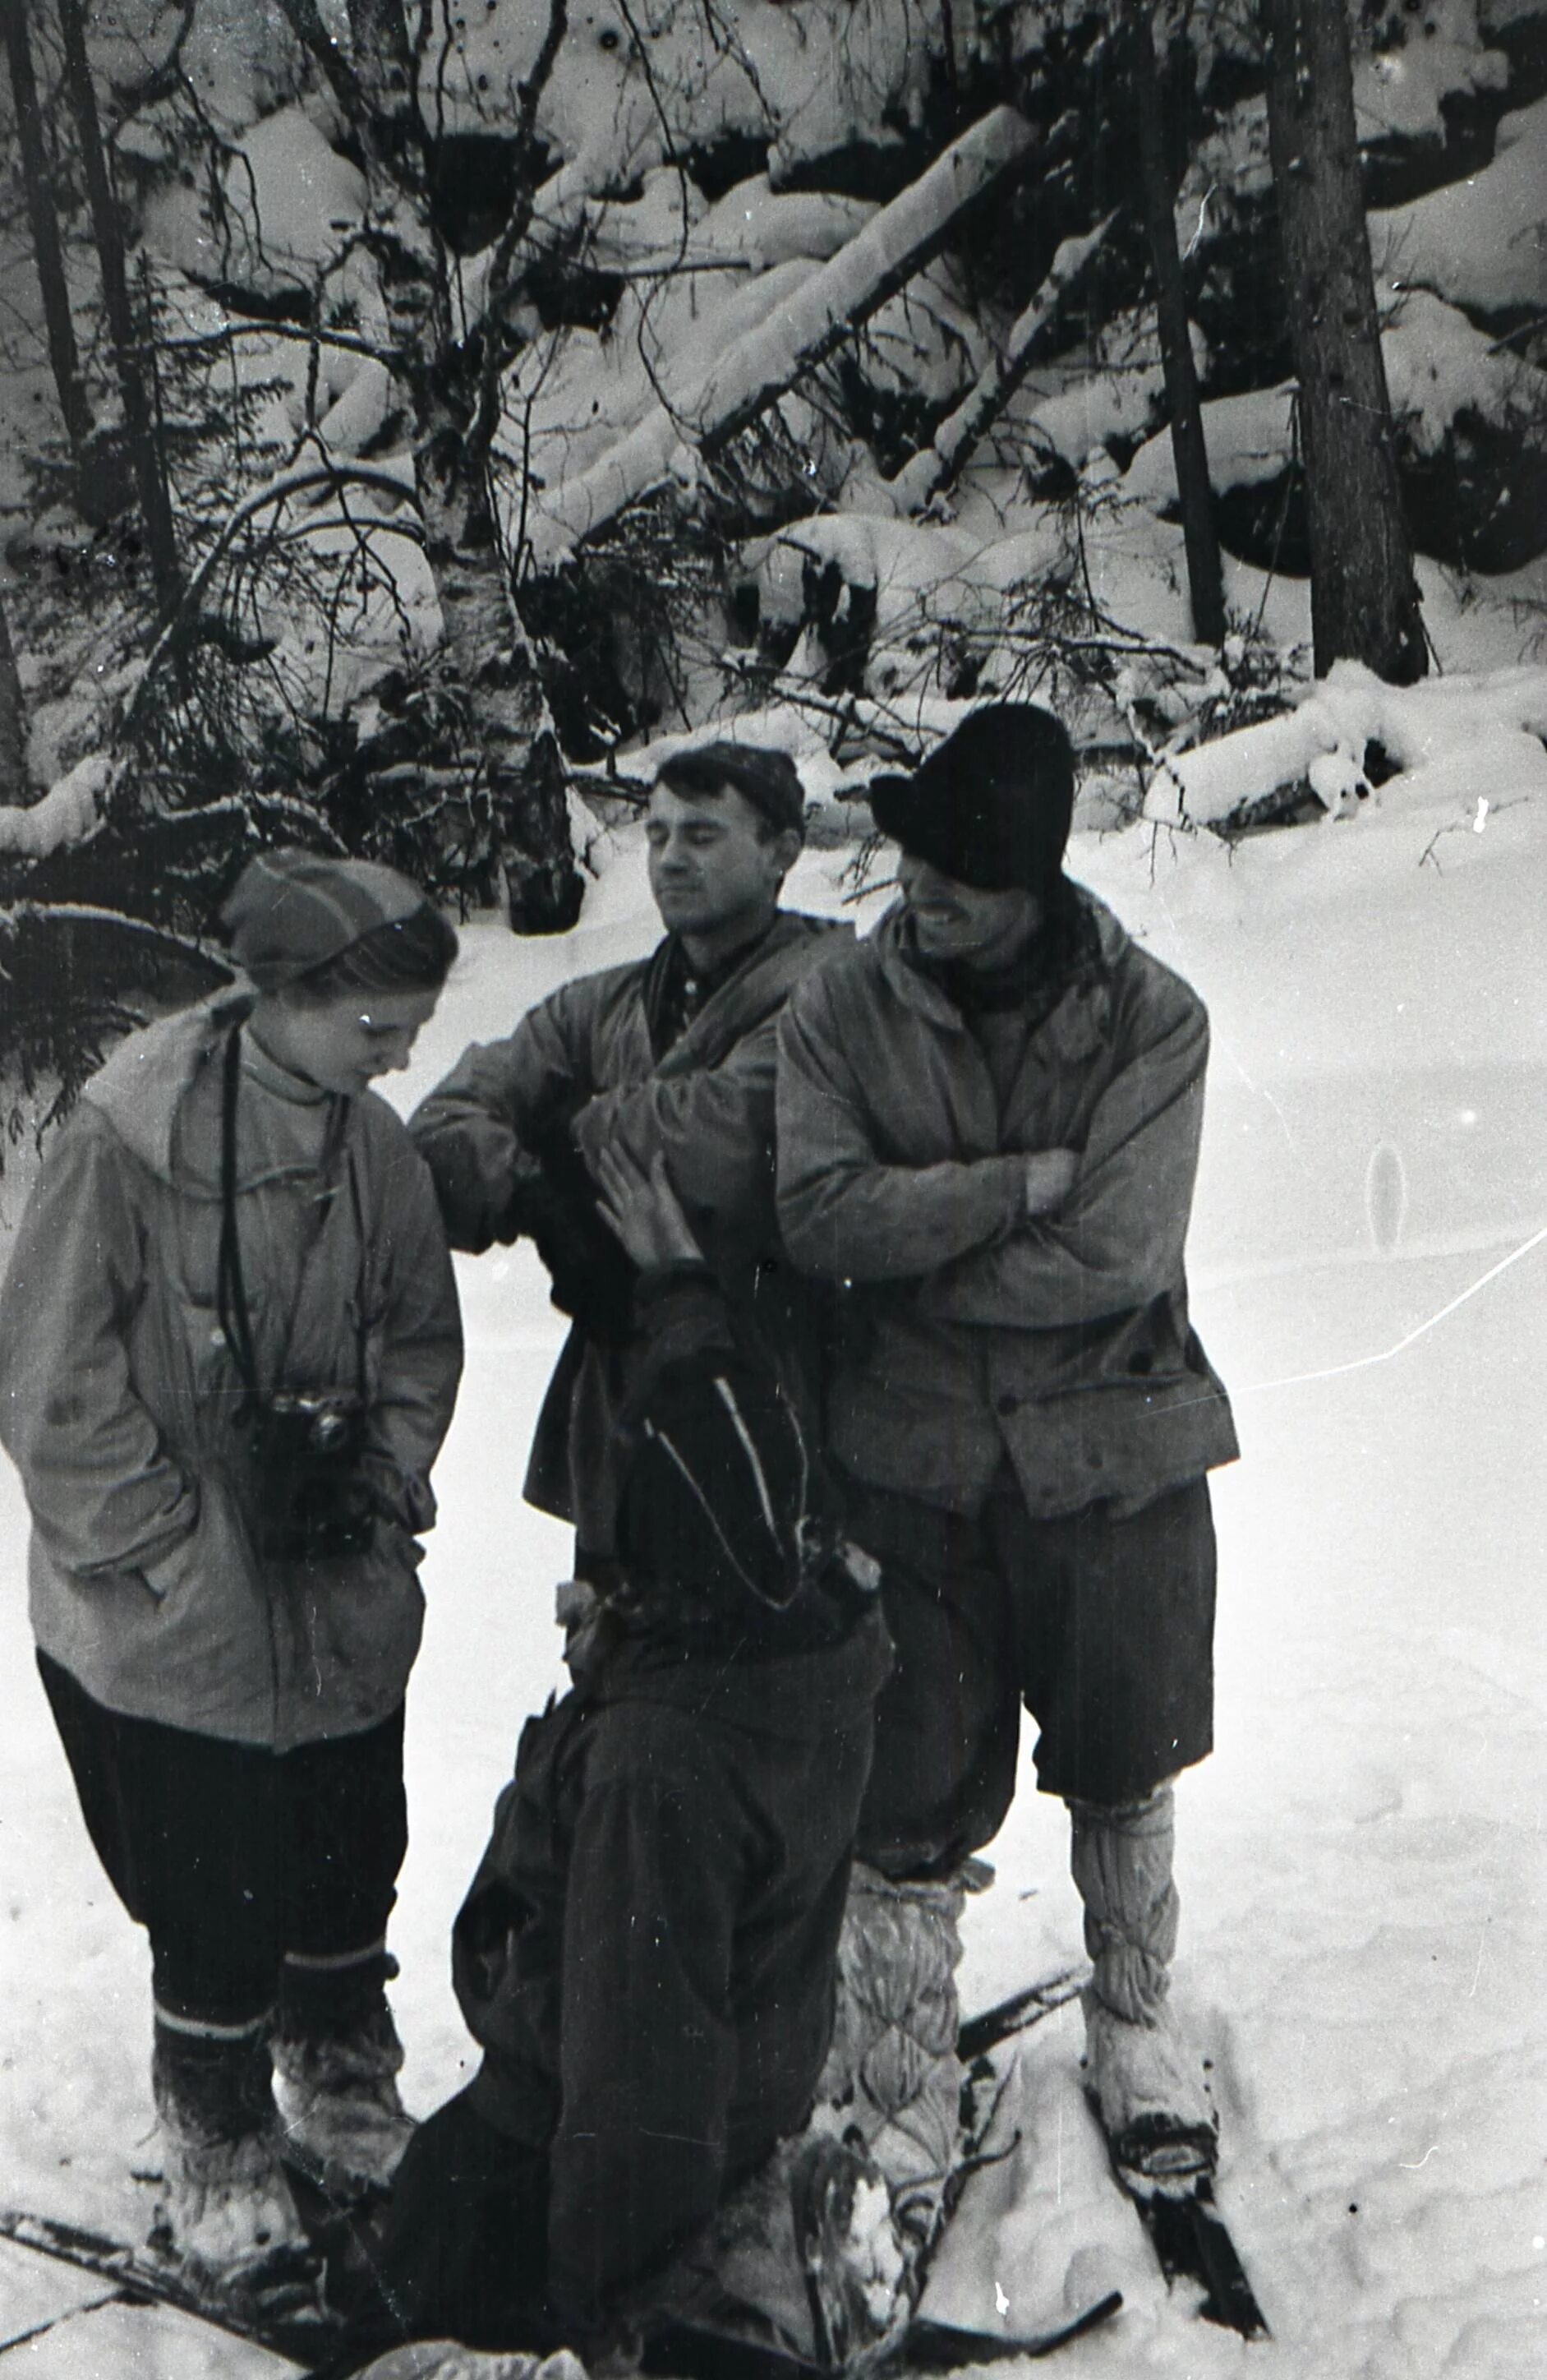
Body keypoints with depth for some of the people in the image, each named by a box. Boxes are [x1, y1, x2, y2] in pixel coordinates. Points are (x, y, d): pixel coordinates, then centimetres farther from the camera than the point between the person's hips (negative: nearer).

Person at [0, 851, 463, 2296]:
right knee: (220, 1905, 7)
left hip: (346, 1601, 5)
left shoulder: (371, 1145, -1)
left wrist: (385, 1487, -2)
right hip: (179, 1623, -5)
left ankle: (345, 2096, 42)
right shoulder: (129, 1133, -17)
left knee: (350, 1874, 17)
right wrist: (171, 1547, -14)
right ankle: (217, 2155, 31)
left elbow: (420, 1338, 11)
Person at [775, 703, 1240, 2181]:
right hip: (911, 1451, 1)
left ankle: (1132, 2018, 38)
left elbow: (1111, 1258, -18)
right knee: (917, 1784, 9)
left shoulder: (1150, 1018, -8)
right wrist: (1025, 1181, -21)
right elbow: (817, 1212, -18)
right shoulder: (839, 1012, -4)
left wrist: (909, 1258, -11)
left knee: (1123, 1763, 14)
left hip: (1111, 1448, 0)